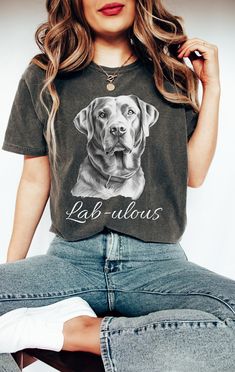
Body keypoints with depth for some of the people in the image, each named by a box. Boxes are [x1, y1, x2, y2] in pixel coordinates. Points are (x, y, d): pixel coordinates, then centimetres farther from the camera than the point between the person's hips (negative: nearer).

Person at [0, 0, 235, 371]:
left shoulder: (172, 73, 10)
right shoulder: (43, 78, 8)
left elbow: (194, 173, 7)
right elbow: (35, 180, 12)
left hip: (157, 260, 1)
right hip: (70, 258, 0)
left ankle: (68, 330, -18)